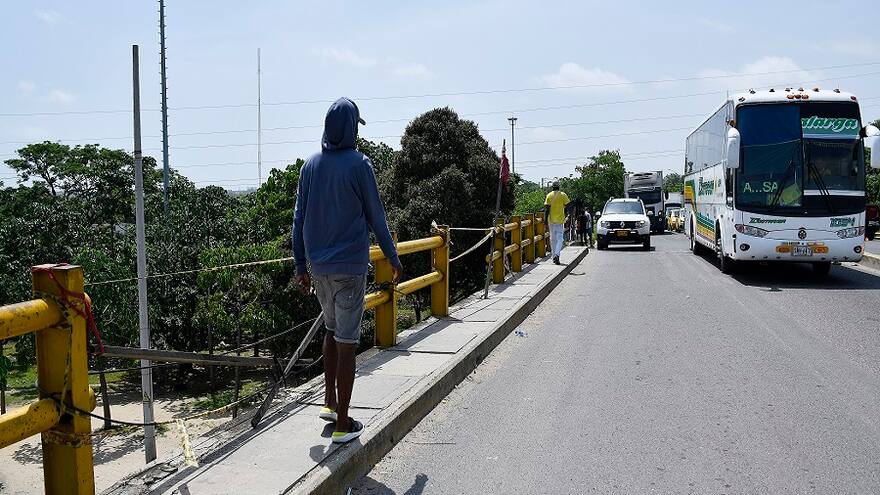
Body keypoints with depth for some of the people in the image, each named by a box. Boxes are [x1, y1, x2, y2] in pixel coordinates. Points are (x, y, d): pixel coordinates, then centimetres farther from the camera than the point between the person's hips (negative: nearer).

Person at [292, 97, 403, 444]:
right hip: (349, 265, -5)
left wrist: (300, 266, 15)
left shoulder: (310, 165, 6)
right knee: (346, 341, 0)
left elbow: (299, 218, 8)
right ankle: (343, 423, 6)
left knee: (332, 330, 24)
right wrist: (393, 258, 8)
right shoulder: (359, 164, -9)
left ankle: (330, 402, 26)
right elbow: (375, 216, -4)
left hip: (317, 265, 6)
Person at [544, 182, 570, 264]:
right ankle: (557, 254, -21)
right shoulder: (563, 195, -3)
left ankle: (554, 256, 17)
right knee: (559, 238, -1)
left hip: (551, 219, 2)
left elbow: (546, 208, -5)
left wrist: (546, 219, -3)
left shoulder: (549, 195, 0)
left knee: (552, 238, 12)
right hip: (560, 219, -2)